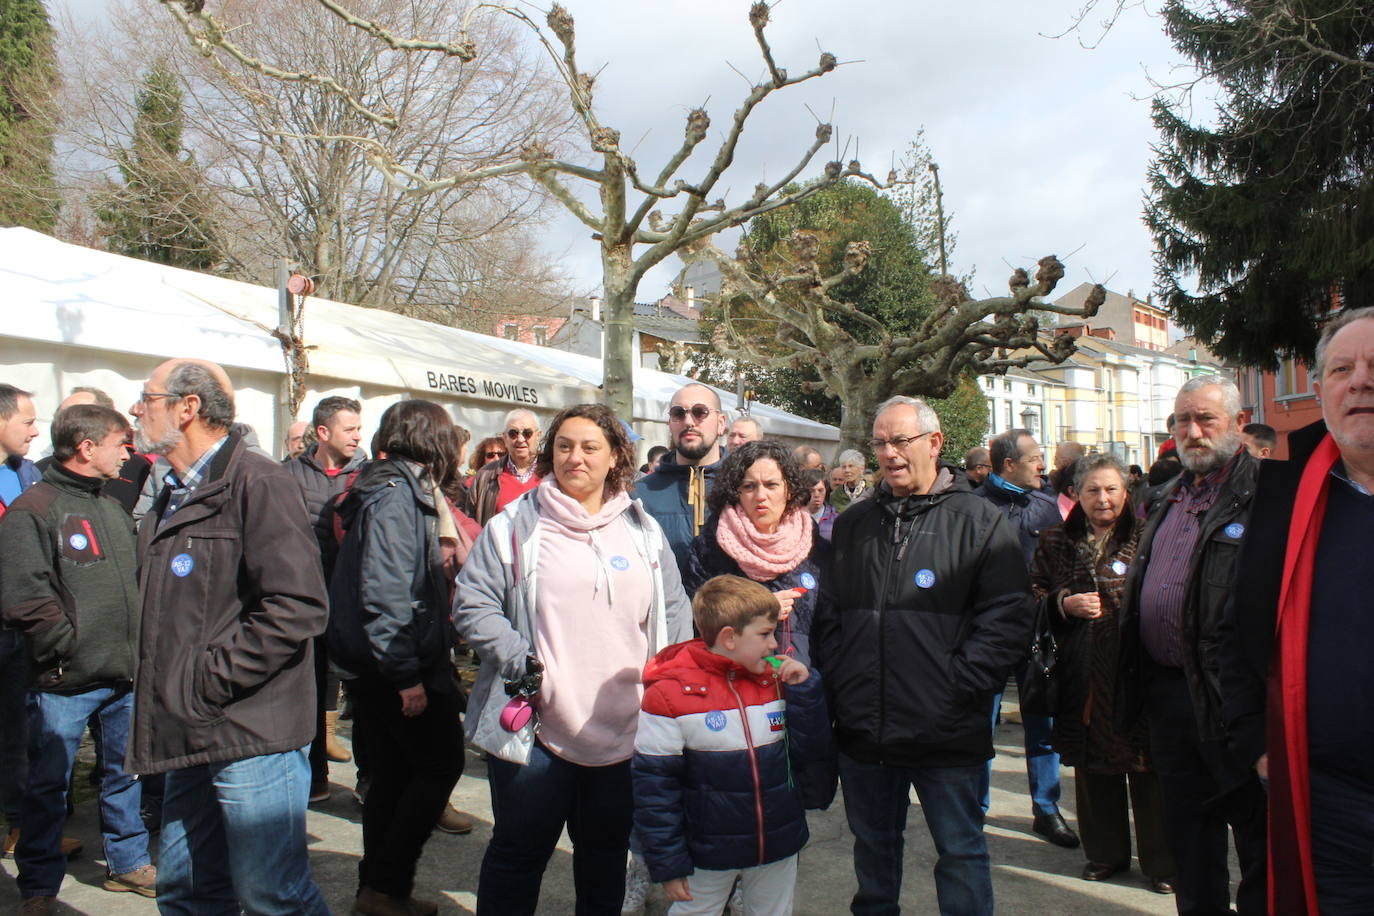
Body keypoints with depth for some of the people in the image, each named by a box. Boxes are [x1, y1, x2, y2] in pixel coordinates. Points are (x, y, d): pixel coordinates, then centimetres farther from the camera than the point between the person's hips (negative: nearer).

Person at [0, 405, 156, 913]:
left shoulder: (114, 509, 13)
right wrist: (71, 643, -14)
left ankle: (128, 861, 32)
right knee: (48, 785, 7)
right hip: (64, 681, -7)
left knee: (125, 775, 17)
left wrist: (138, 646, 9)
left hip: (126, 678, 7)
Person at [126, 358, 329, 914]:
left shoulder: (258, 484, -13)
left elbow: (298, 607, -23)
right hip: (192, 740, 9)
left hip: (251, 736, -9)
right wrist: (155, 692, 14)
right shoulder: (172, 499, 18)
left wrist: (210, 684, -18)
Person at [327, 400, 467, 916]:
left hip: (380, 667, 10)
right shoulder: (396, 495, -17)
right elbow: (385, 593, -23)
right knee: (441, 763, -1)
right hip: (403, 665, -10)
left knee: (394, 775, 15)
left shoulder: (402, 490, 14)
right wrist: (406, 674, -23)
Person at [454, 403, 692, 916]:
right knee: (519, 854, 11)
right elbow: (472, 605, -6)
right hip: (536, 728, -3)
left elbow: (675, 611, 11)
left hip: (626, 732, 4)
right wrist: (521, 663, -17)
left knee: (607, 855, 20)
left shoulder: (644, 530, 8)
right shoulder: (515, 525, -3)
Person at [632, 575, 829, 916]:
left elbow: (809, 752, 0)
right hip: (707, 857, -4)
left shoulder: (776, 680, -1)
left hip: (779, 850, 5)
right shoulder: (669, 693, -16)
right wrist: (667, 863, -10)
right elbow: (654, 784, -12)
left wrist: (804, 689, -11)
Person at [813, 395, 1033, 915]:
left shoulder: (980, 523, -5)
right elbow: (827, 616, 12)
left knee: (960, 852, 11)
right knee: (873, 846, 20)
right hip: (862, 731, 4)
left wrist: (954, 687, -16)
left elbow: (1007, 622, -10)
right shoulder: (853, 525, 9)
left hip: (947, 734, -4)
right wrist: (838, 682, 1)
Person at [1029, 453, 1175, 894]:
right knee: (1093, 765, 11)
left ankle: (1160, 861, 17)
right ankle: (1105, 852, 28)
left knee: (1146, 764, 2)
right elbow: (1033, 593, 12)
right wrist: (1064, 603, -6)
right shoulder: (1055, 542, 10)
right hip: (1083, 673, 3)